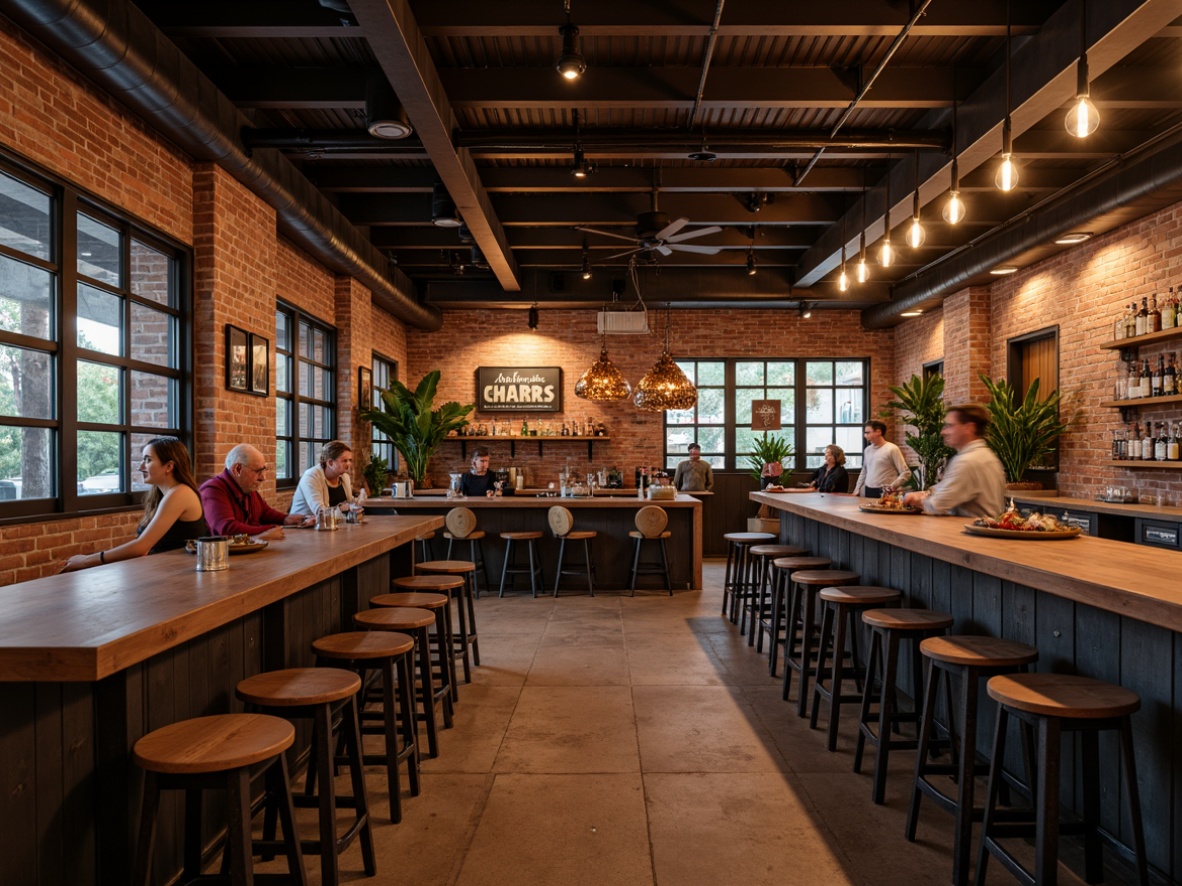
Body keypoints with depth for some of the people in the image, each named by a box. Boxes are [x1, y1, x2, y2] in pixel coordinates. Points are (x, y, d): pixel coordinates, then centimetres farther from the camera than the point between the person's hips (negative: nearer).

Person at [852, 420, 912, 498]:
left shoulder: (892, 449, -7)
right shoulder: (867, 450, 12)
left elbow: (906, 473, -8)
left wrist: (891, 488, -15)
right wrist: (856, 490, 16)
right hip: (868, 492, 6)